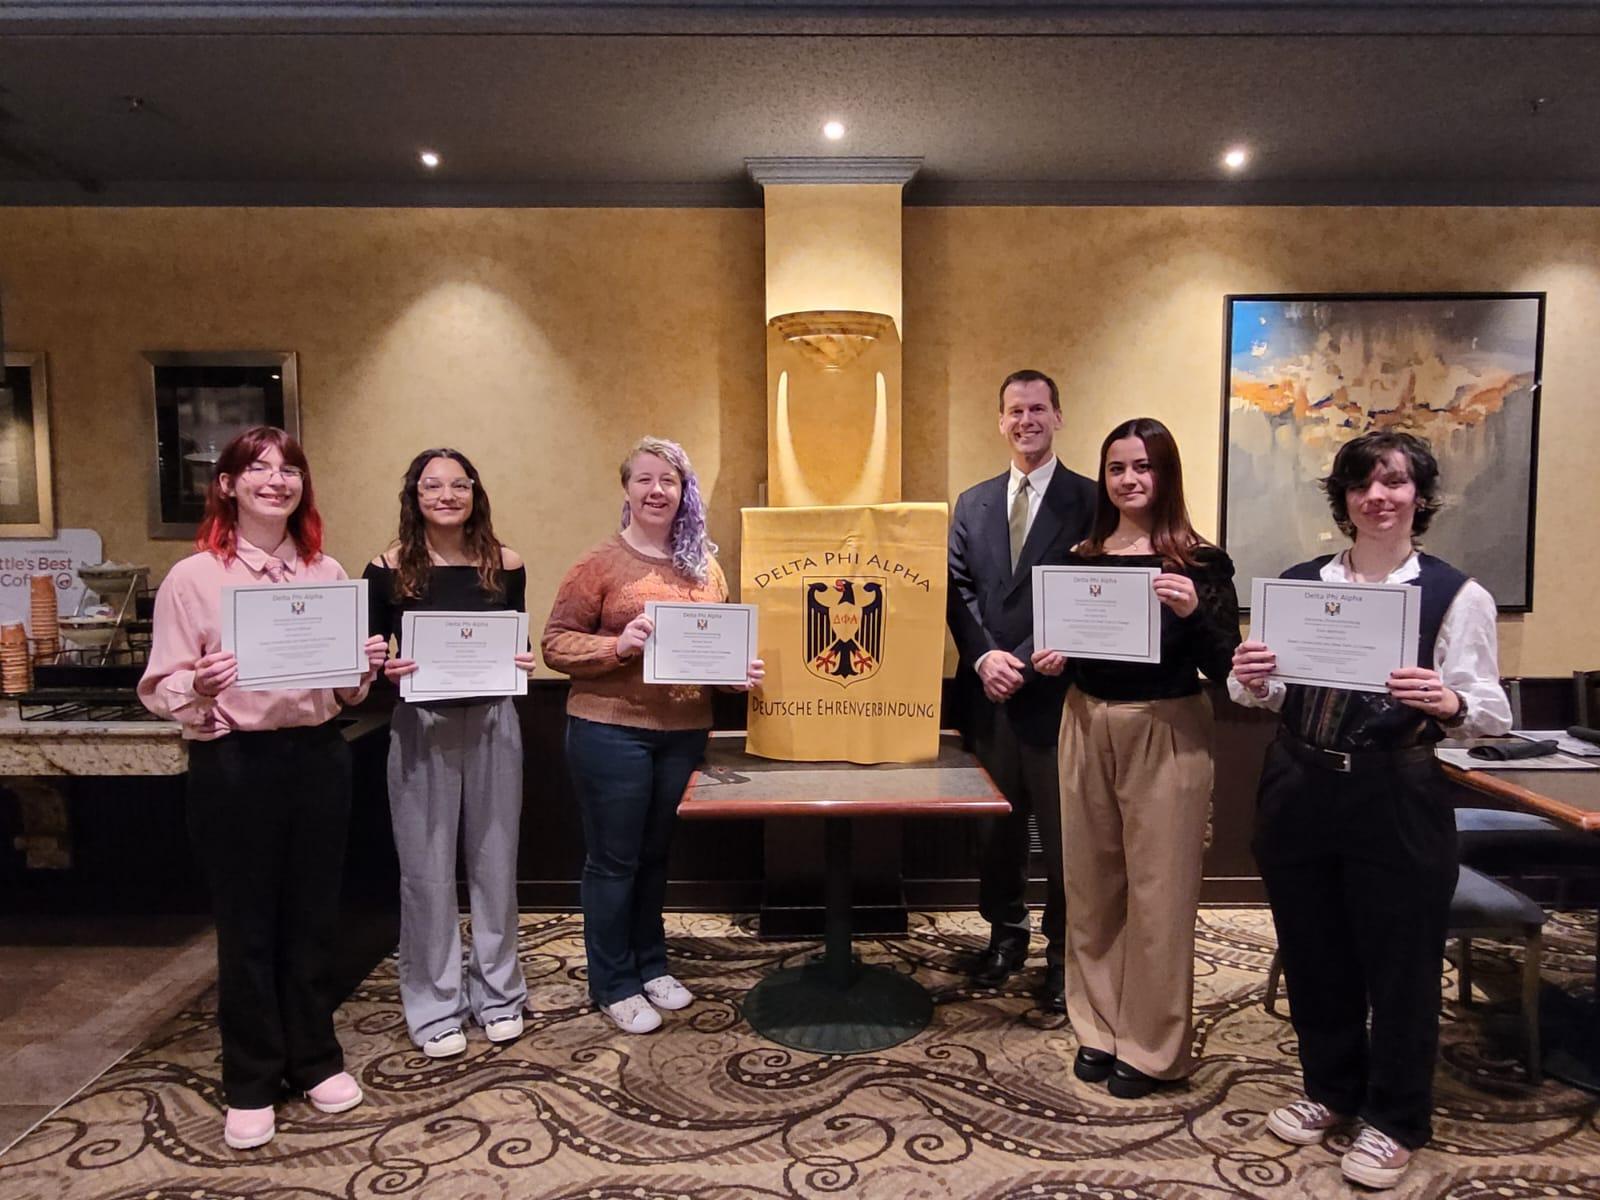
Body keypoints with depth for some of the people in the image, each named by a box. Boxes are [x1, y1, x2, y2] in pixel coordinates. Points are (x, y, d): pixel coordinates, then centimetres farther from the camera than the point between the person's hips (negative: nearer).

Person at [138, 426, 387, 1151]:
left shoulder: (327, 573, 6)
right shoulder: (193, 578, -5)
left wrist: (366, 669, -7)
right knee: (246, 925, 9)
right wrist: (200, 691, -25)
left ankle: (315, 1059, 33)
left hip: (318, 757, 3)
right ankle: (251, 1084, 28)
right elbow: (160, 690, -5)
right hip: (234, 764, -3)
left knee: (312, 916, 14)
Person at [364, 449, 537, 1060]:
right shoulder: (389, 568, -2)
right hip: (420, 727, -1)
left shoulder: (504, 565, 3)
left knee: (494, 861, 11)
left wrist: (522, 662, -10)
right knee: (426, 869, 6)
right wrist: (383, 667, -18)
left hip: (493, 723, 2)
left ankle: (499, 994, 28)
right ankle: (435, 1007, 23)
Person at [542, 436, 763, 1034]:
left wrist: (740, 668, -5)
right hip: (610, 731, -4)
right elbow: (555, 643, -10)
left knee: (656, 854, 19)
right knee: (613, 860, 8)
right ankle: (613, 985, 25)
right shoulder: (600, 563, -8)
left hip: (685, 731, 5)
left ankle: (650, 965, 37)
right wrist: (618, 646, -24)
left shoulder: (704, 565, 7)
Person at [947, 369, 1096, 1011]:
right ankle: (1006, 933, 32)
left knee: (1063, 827, 6)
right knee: (997, 822, 14)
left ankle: (1065, 953, 22)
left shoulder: (1089, 502, -3)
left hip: (1055, 691, -4)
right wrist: (984, 655, -9)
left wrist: (1027, 665, -14)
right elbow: (958, 589, 7)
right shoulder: (972, 503, 12)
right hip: (988, 691, 4)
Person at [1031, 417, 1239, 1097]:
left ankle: (1151, 1046, 23)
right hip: (1087, 727, 4)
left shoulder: (1200, 563, -5)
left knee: (1157, 892, 5)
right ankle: (1099, 1027, 30)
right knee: (1091, 884, 12)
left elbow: (1222, 667, -8)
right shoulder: (1081, 558, 7)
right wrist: (1050, 660, -6)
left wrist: (1193, 611, -24)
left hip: (1166, 734, -4)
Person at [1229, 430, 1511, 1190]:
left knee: (1399, 962, 10)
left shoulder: (1458, 596, -4)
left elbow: (1494, 712, -7)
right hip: (1297, 790, 3)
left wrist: (1450, 704, -28)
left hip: (1397, 800, -3)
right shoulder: (1296, 583, 5)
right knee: (1312, 953, 16)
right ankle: (1330, 1092, 39)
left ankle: (1395, 1121, 32)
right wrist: (1248, 681, -12)